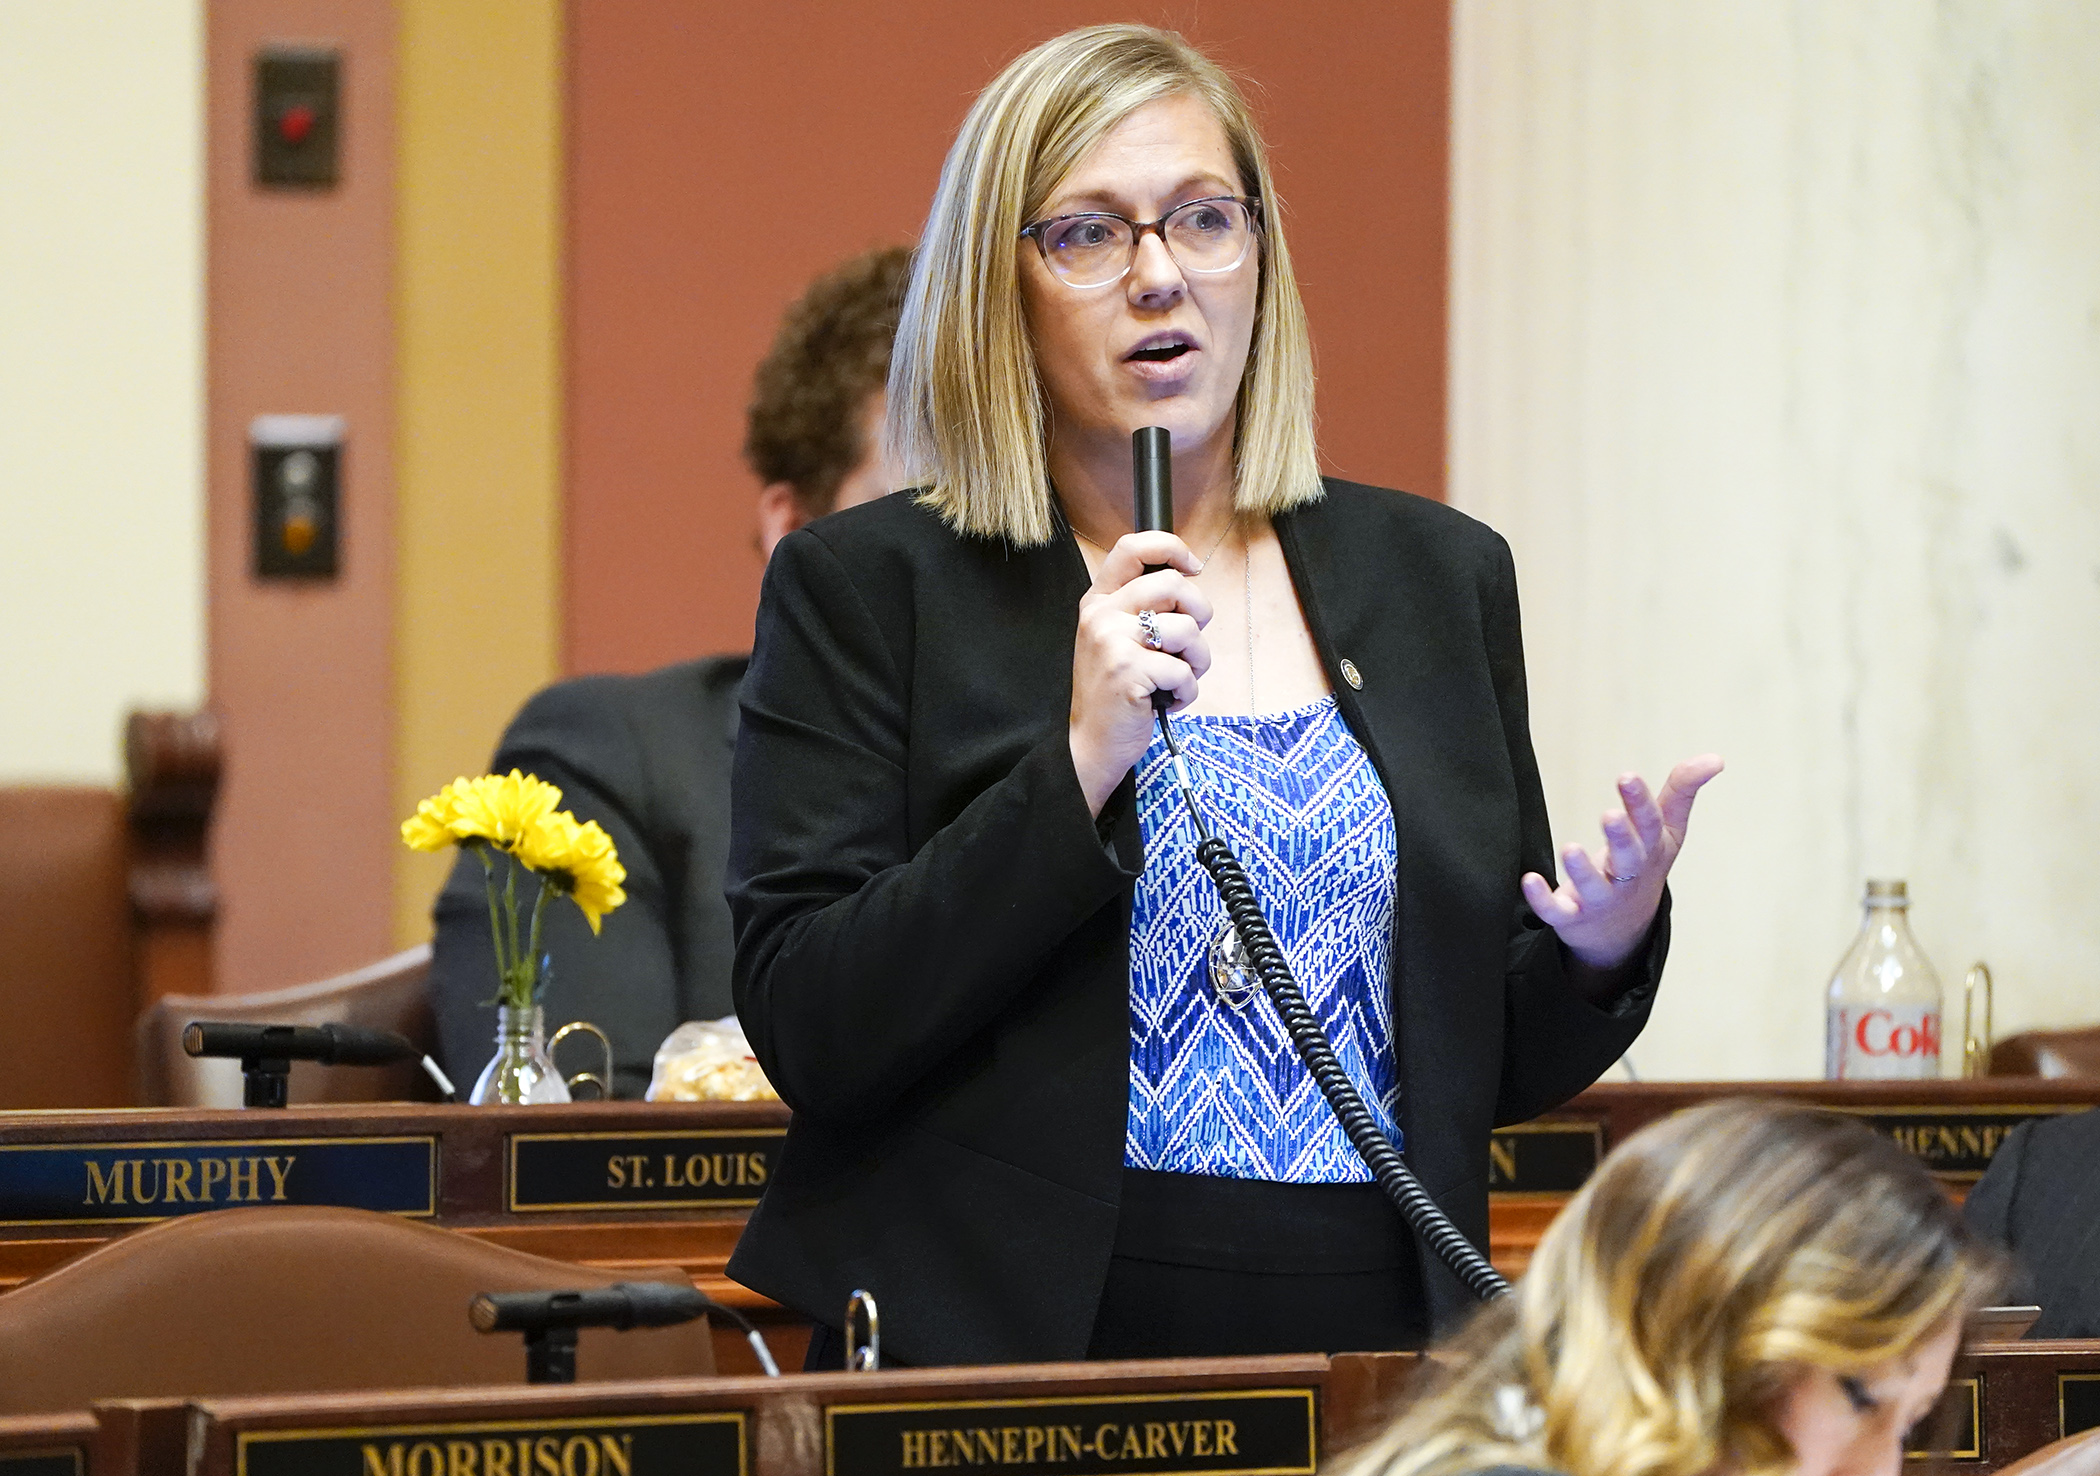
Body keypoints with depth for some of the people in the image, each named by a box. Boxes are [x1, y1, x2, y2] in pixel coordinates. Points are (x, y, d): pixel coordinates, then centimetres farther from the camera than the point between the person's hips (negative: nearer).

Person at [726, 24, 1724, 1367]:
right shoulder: (866, 589, 0)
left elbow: (1497, 1070, 14)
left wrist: (1601, 952, -7)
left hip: (1372, 1347, 3)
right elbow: (806, 1037, -10)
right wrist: (1079, 766, -16)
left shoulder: (1436, 577, 11)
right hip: (1018, 1350, -3)